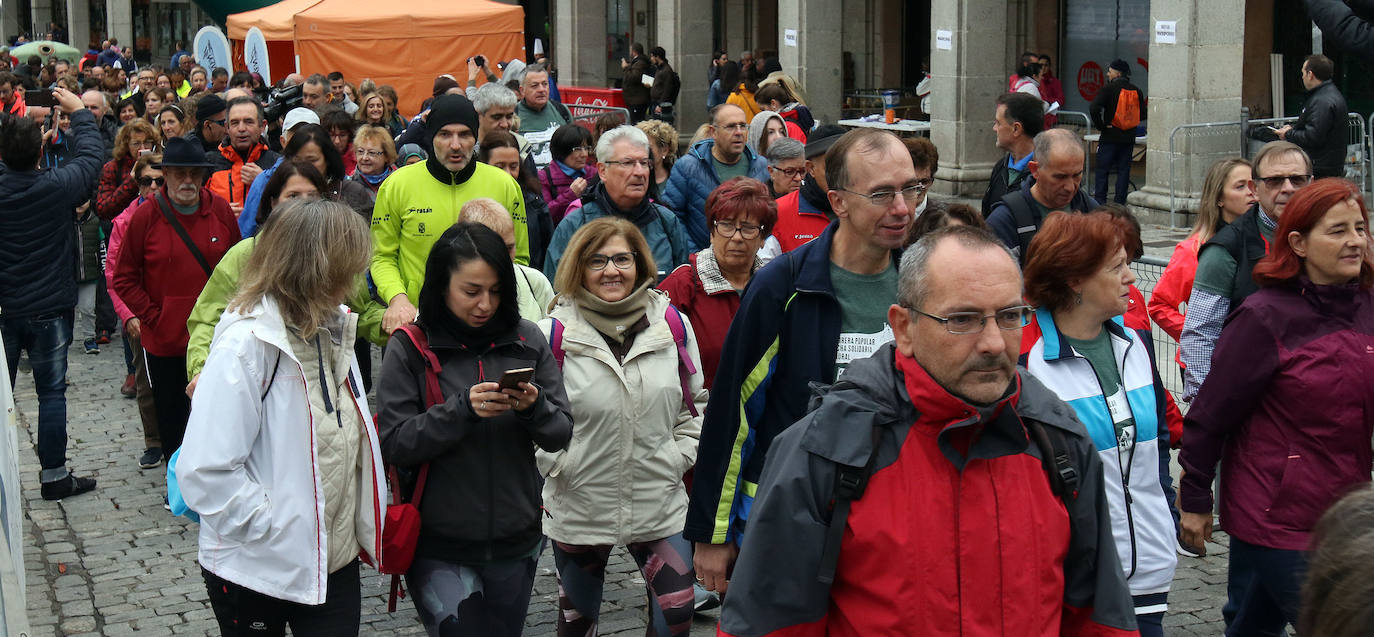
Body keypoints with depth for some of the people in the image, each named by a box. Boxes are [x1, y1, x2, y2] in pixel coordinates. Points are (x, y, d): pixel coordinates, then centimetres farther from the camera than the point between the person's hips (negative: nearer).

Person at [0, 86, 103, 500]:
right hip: (49, 310, -3)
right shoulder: (56, 186, -15)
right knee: (51, 393, 5)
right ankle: (54, 476, 8)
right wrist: (79, 112, 12)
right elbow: (92, 156, 0)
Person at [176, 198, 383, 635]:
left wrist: (364, 527, 6)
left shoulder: (331, 328, 6)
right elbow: (205, 473, -25)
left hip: (337, 558, 6)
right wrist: (278, 528, -22)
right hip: (258, 571, -6)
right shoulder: (248, 343, -20)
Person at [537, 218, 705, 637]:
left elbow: (695, 402, 10)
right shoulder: (555, 334, -10)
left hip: (660, 504, 1)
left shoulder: (673, 325, -1)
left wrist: (680, 456, 1)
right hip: (578, 507, -1)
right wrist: (556, 465, -10)